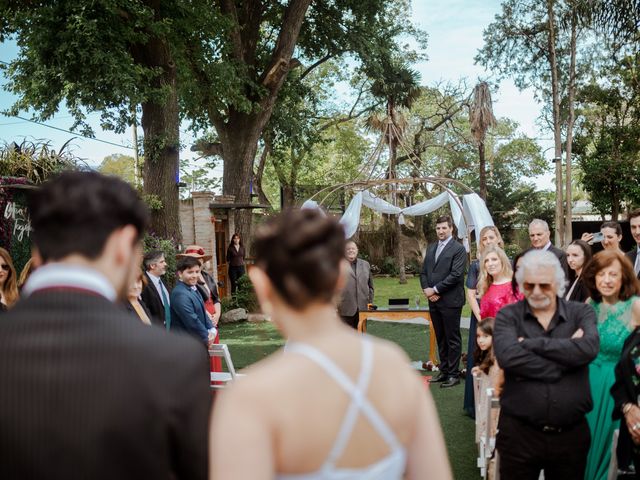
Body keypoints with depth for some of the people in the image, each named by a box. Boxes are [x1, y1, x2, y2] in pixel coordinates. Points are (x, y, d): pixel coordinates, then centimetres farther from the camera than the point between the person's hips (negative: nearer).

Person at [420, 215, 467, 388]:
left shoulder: (458, 249, -7)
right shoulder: (431, 249, 15)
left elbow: (456, 275, -16)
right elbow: (423, 272, 15)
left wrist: (435, 289, -14)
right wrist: (427, 290, -2)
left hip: (450, 301, -7)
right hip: (434, 301, 7)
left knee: (452, 339, 1)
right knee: (440, 339, 14)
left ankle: (454, 374, 8)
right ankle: (444, 371, 23)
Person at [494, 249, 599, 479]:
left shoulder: (581, 313, 3)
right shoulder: (508, 316, -1)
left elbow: (589, 348, -19)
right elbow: (508, 356, -21)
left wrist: (531, 344, -16)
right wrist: (566, 357, -16)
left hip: (572, 434, 2)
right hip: (519, 433, -1)